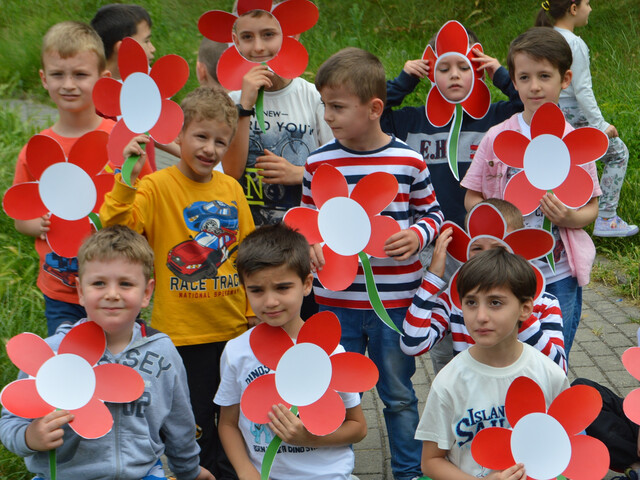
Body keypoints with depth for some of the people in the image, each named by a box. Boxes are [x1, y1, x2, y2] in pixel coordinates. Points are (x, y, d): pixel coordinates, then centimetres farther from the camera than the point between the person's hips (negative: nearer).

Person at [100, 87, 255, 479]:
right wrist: (127, 180, -35)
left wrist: (253, 311, 14)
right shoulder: (158, 186, -10)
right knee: (194, 427, 7)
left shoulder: (231, 188, 4)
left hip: (233, 329, 5)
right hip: (182, 331, -4)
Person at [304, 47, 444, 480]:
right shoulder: (318, 163, -3)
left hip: (396, 298, -1)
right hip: (336, 300, 1)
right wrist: (310, 245, -11)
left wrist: (417, 234, -14)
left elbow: (432, 211, 6)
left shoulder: (409, 161, -6)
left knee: (398, 393, 13)